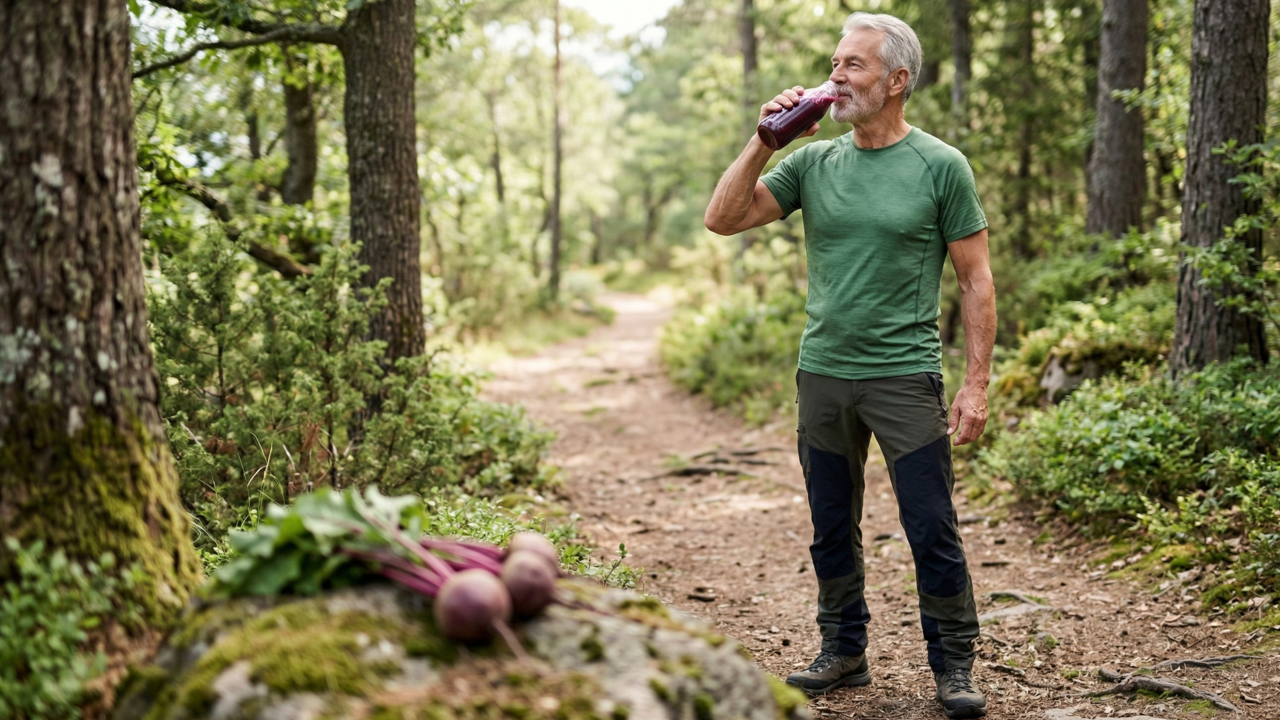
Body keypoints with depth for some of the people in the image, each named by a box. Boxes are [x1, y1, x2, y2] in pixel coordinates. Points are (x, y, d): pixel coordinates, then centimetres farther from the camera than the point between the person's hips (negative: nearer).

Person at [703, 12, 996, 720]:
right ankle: (843, 652, 27)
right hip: (822, 374, 4)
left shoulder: (941, 167, -3)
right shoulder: (813, 162, 6)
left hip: (905, 377, -4)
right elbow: (721, 219, 3)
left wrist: (976, 383, -8)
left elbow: (976, 280, -2)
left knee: (933, 532, -2)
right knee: (833, 530, 13)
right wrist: (764, 142, -7)